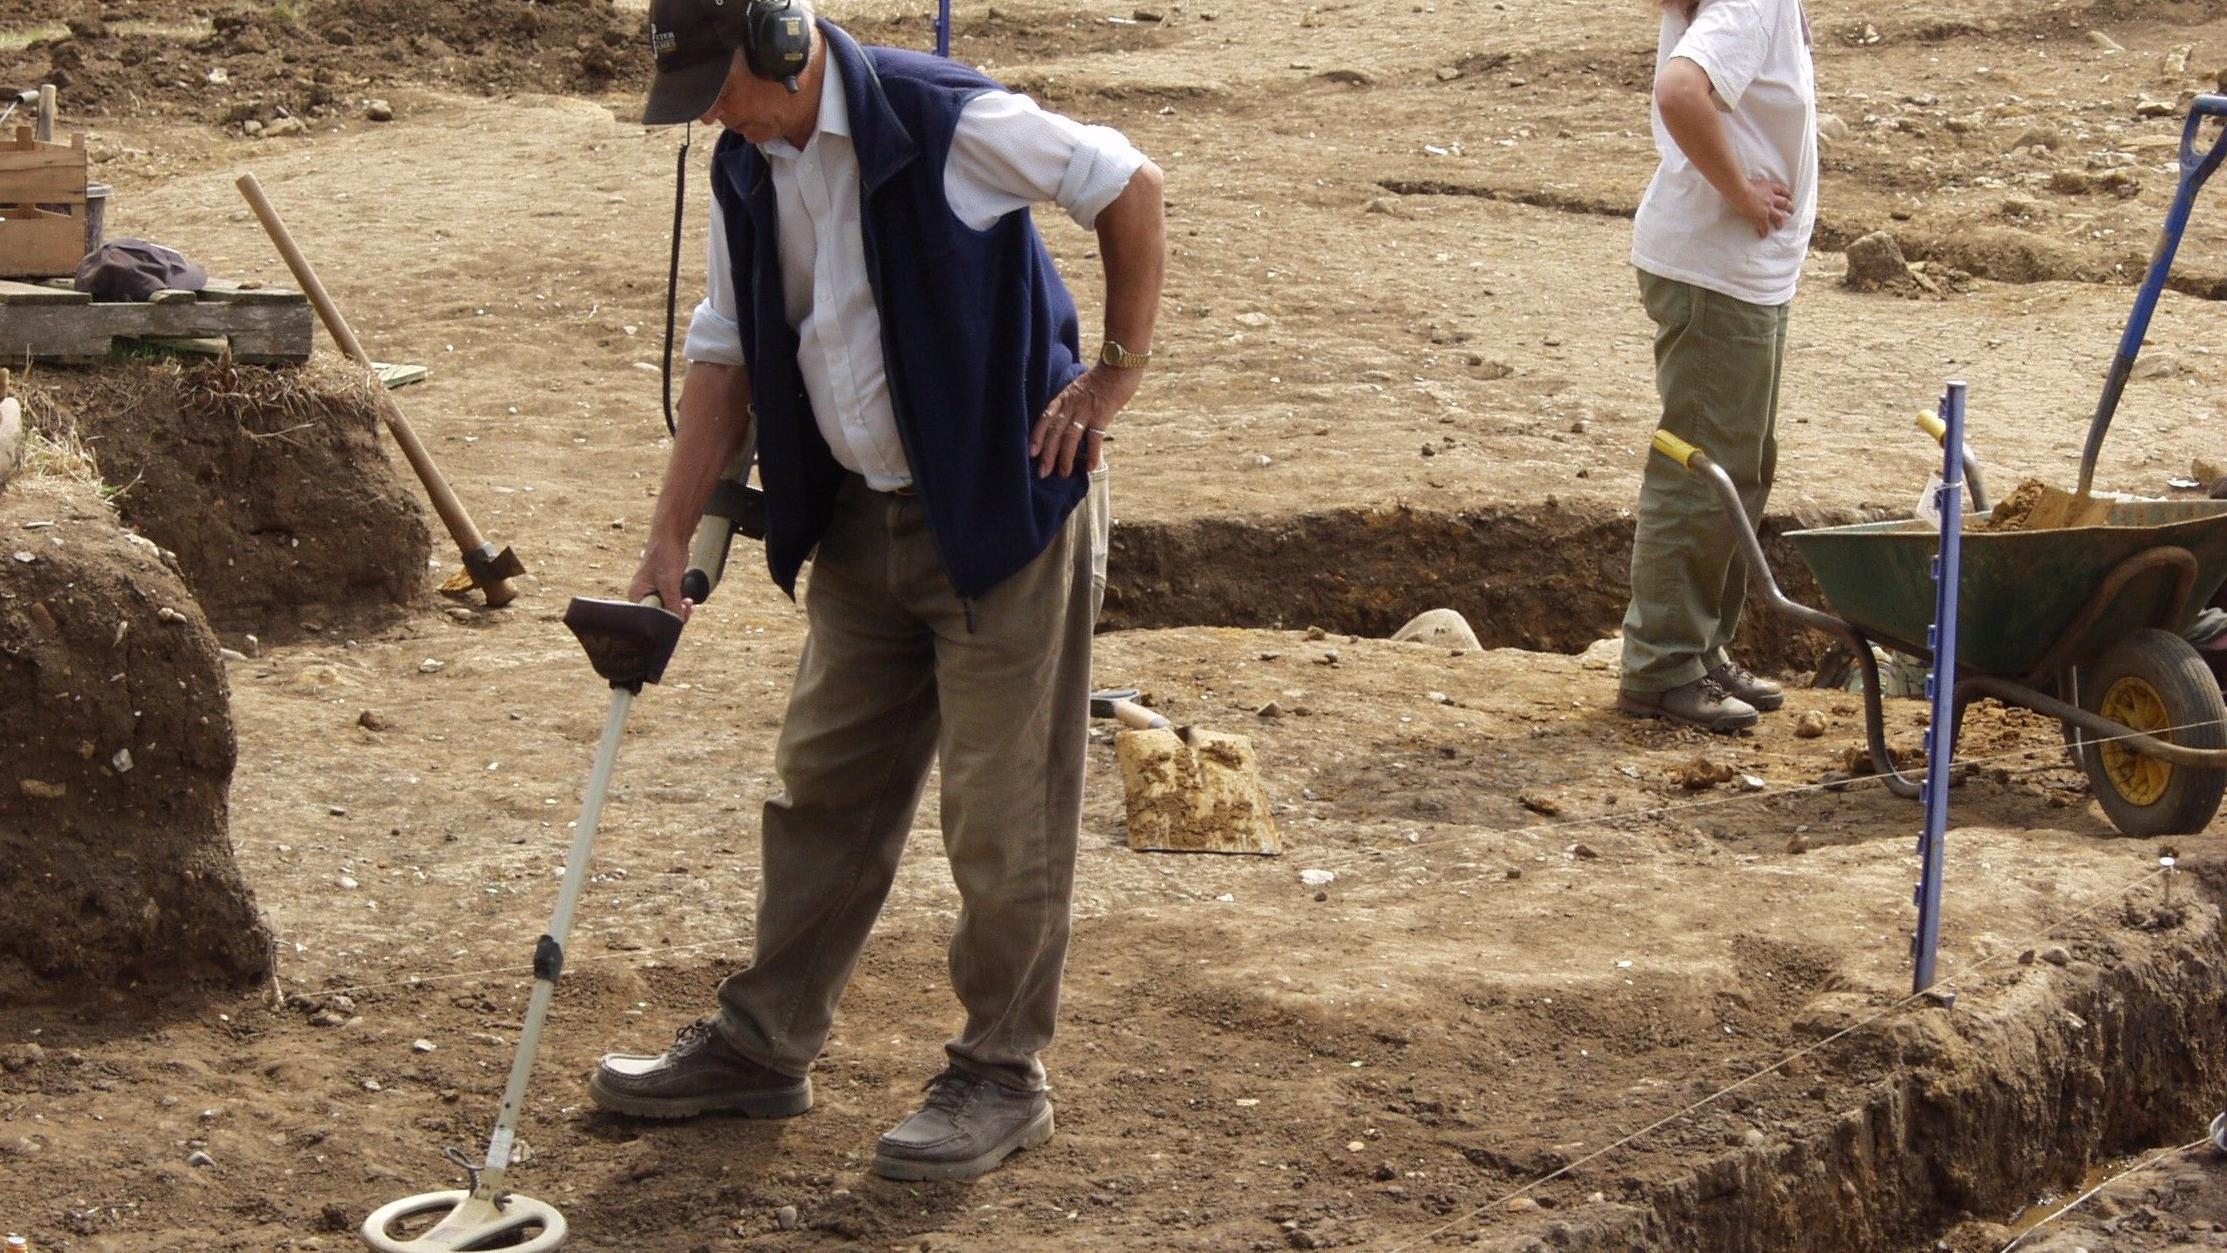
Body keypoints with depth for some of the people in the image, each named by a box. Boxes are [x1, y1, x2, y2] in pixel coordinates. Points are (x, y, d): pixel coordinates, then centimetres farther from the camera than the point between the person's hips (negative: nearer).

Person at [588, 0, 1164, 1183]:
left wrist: (1116, 372, -8)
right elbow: (725, 355, 8)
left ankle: (1001, 1076, 13)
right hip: (859, 521, 7)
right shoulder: (746, 168, 2)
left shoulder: (949, 121, -20)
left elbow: (1129, 186, -10)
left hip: (1001, 508, -7)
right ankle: (762, 1043, 25)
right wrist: (670, 536, 3)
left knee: (1001, 807, 0)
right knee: (823, 784, 14)